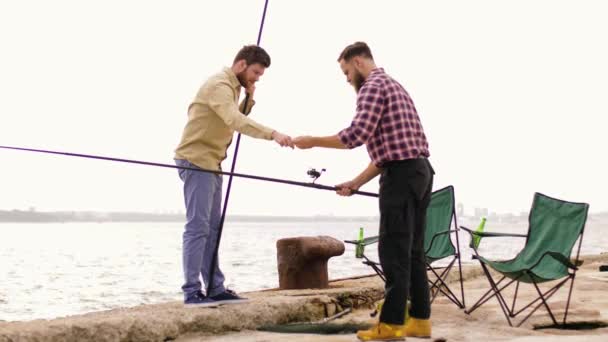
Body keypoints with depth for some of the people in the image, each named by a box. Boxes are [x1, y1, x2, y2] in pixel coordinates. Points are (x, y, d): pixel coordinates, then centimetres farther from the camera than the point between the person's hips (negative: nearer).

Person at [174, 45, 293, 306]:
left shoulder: (233, 86, 17)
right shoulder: (220, 84, -17)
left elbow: (234, 122, 13)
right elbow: (234, 121, -34)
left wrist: (249, 100, 0)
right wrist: (273, 134, -43)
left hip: (211, 163, 10)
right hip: (196, 161, -10)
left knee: (212, 228, 10)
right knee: (197, 227, -11)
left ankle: (215, 289, 13)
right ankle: (192, 292, -10)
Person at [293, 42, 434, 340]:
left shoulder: (373, 86, -5)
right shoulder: (392, 85, 25)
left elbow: (357, 134, -18)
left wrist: (313, 142, -7)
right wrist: (356, 183, 20)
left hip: (401, 175, -10)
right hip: (419, 172, 10)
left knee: (394, 252, -8)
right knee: (411, 251, 10)